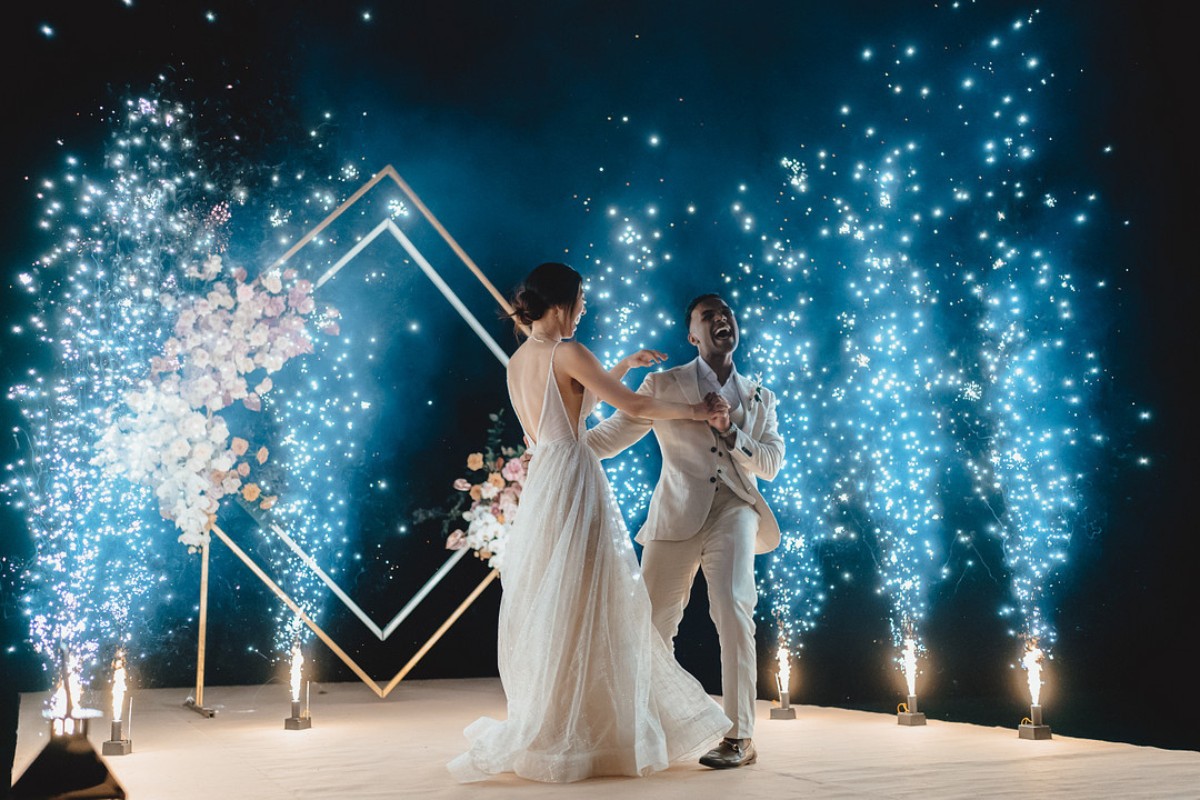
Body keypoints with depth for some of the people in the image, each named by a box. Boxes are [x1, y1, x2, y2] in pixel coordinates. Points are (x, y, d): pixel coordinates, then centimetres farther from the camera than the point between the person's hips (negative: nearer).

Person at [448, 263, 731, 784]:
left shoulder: (517, 361, 12)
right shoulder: (567, 353, -12)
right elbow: (632, 406, -13)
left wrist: (622, 367, 25)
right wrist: (694, 410, 0)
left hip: (542, 481, 9)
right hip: (574, 481, -8)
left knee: (546, 605, 15)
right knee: (578, 606, 1)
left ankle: (549, 731, 24)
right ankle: (565, 738, 11)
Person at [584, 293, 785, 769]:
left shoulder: (759, 398, 17)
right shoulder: (662, 386, 10)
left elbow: (771, 463, 10)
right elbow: (611, 437, 10)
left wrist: (730, 434, -7)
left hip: (734, 510, 0)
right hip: (677, 516, 0)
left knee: (732, 608, -22)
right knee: (651, 623, 2)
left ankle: (739, 736, -14)